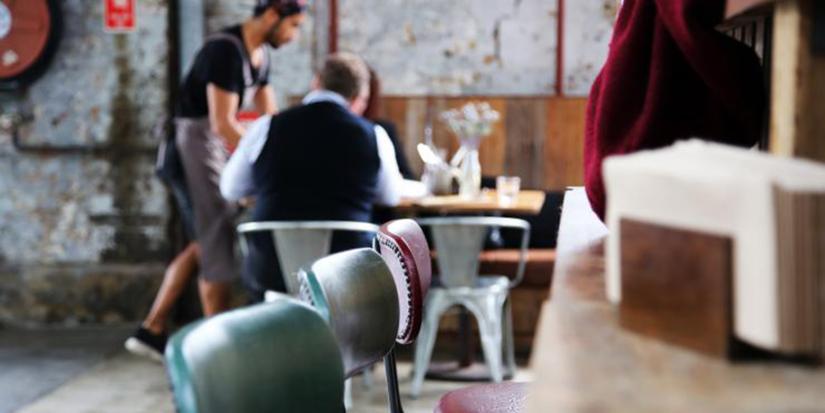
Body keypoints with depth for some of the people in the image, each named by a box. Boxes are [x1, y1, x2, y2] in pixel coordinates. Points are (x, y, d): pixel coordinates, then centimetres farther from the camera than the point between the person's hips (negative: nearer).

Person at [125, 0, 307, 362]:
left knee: (209, 242, 12)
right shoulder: (227, 50, -21)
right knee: (219, 244, -3)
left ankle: (151, 330, 15)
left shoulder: (261, 53, 8)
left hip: (217, 145, 10)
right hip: (196, 140, -10)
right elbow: (223, 124, -26)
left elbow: (270, 118, 12)